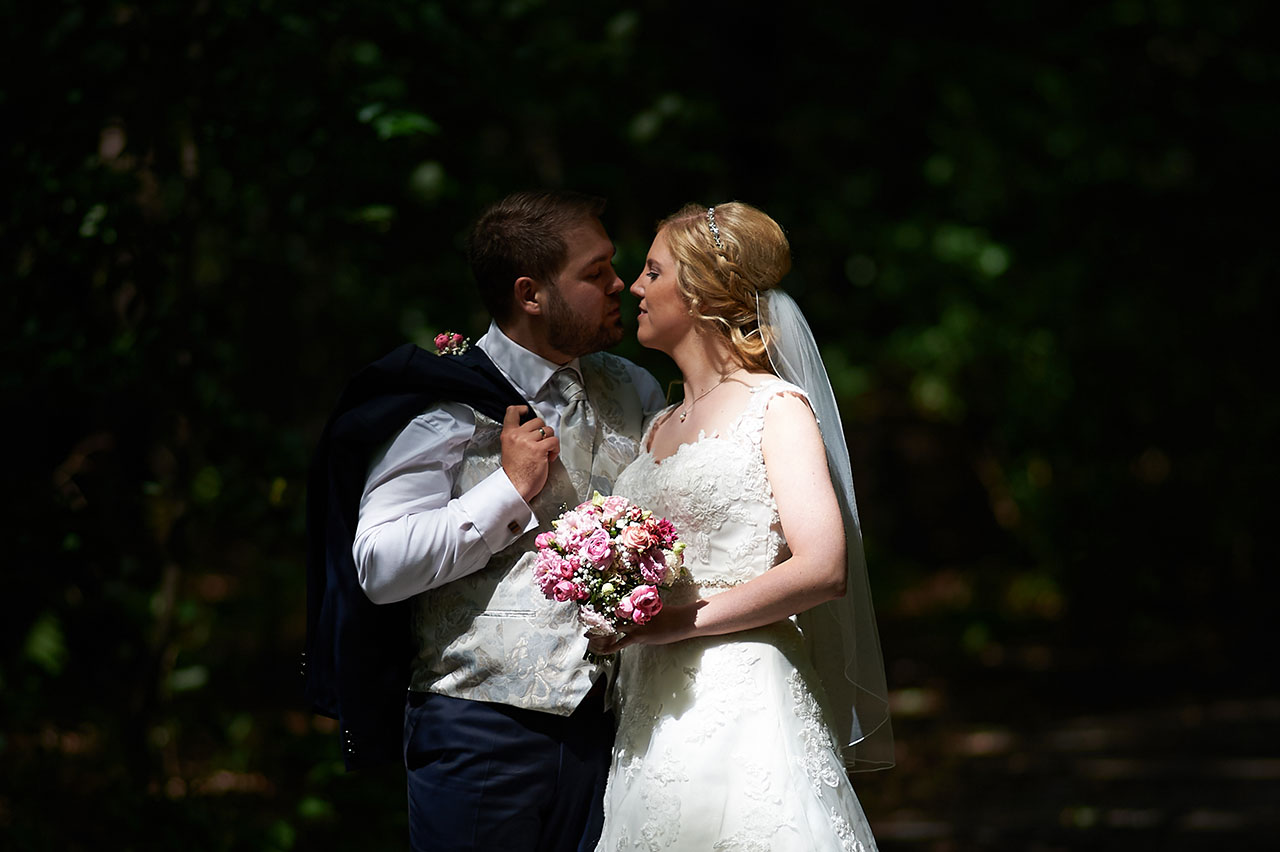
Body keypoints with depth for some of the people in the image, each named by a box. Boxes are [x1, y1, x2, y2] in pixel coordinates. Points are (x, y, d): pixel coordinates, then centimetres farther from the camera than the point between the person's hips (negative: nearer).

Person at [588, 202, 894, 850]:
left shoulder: (777, 408, -3)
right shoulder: (659, 427, 20)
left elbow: (823, 568, -15)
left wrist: (679, 622, -15)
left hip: (740, 704, -7)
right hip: (653, 716, 7)